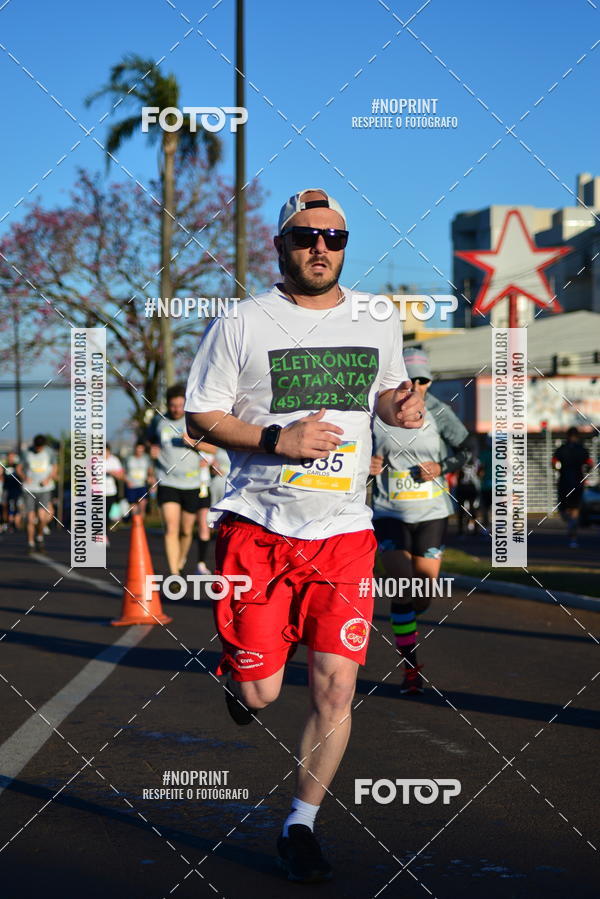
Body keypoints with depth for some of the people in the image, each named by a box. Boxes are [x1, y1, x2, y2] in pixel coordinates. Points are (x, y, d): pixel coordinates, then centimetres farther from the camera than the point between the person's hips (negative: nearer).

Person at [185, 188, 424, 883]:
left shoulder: (378, 324, 9)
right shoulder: (242, 325, -2)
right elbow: (201, 415, 0)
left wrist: (400, 407, 1)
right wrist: (276, 440, -16)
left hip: (343, 531, 3)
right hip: (258, 528, -2)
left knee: (335, 688, -5)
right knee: (259, 692, -3)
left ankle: (300, 826, 14)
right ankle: (239, 672, 36)